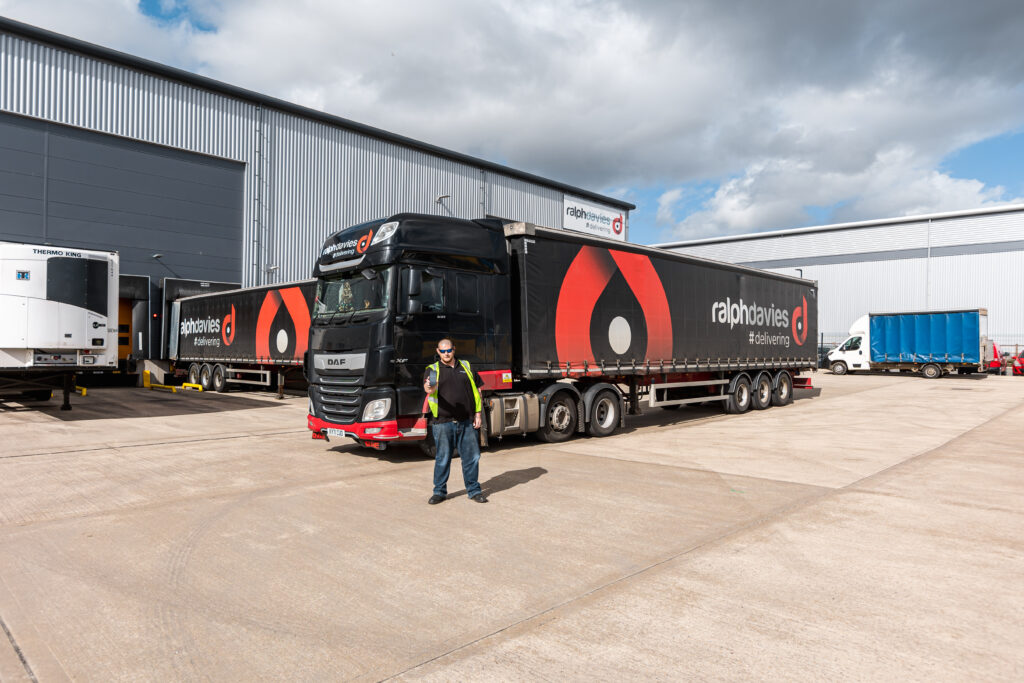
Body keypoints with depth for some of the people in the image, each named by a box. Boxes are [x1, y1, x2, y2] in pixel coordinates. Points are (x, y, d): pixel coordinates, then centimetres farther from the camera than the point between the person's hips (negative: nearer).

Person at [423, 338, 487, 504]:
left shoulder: (466, 367, 13)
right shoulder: (433, 370, 4)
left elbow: (476, 391, 14)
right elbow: (428, 387, -17)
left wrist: (478, 414, 6)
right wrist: (430, 388, -42)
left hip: (467, 421, 2)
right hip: (443, 422, -2)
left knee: (471, 456, 6)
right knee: (443, 458, 4)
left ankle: (473, 490, 19)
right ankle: (440, 491, 18)